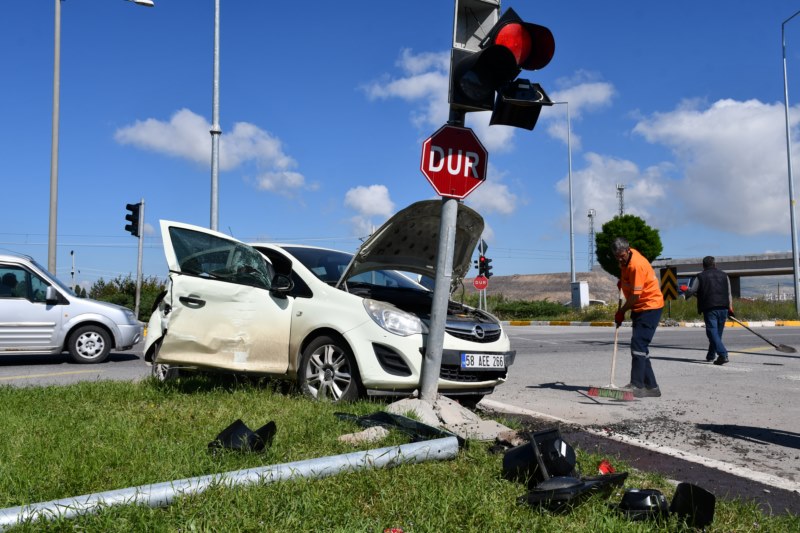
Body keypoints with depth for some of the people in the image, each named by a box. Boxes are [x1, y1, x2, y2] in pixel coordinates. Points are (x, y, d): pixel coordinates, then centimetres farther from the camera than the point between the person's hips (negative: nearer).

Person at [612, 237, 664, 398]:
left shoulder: (636, 264, -24)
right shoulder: (626, 258, 4)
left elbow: (635, 295, -22)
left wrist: (621, 312, -12)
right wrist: (622, 282, 15)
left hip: (650, 307, -10)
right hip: (639, 308, 10)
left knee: (638, 344, -17)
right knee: (640, 347, 10)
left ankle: (637, 385, -17)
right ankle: (651, 386, 14)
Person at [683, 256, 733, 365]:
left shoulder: (700, 276, 3)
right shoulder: (724, 275, 15)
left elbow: (691, 291, 0)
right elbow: (729, 293, 13)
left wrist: (685, 294, 22)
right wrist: (730, 308, 15)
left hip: (709, 308, -4)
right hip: (723, 308, 5)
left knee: (712, 332, -6)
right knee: (718, 332, 15)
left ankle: (723, 354, -21)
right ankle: (710, 355, 26)